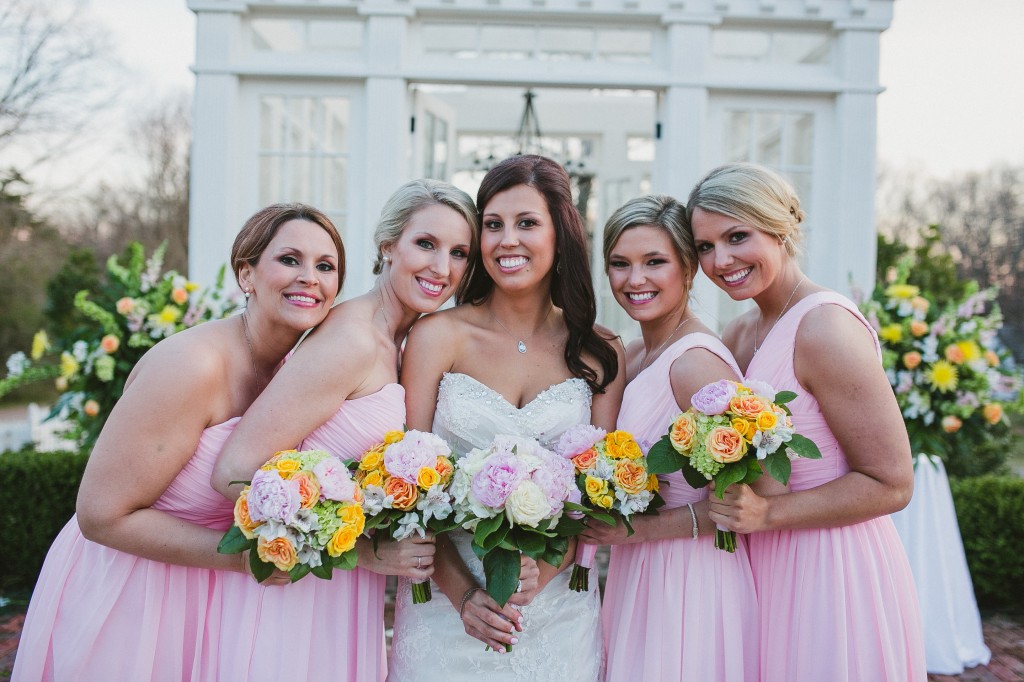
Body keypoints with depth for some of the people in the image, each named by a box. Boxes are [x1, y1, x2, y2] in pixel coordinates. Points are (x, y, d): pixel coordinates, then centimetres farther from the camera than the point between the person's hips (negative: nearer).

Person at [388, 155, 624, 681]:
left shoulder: (600, 354, 1)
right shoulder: (439, 336, -5)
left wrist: (543, 570, -15)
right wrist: (462, 592, -15)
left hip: (558, 609, 2)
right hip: (447, 609, -1)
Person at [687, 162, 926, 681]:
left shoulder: (825, 327, -20)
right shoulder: (740, 334, 4)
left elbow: (891, 484, -18)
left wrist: (769, 512, -24)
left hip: (833, 573, -7)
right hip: (767, 567, 7)